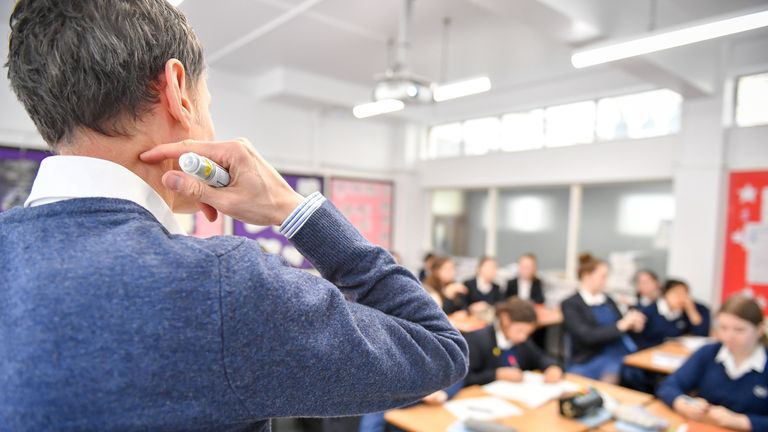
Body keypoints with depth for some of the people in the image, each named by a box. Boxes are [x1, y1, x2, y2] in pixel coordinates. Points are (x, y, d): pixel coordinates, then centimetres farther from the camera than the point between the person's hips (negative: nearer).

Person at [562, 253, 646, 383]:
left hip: (621, 353, 6)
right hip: (592, 361, -6)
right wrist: (620, 326, -15)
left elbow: (622, 330, 17)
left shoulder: (608, 300, 14)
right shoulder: (570, 305, -3)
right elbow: (586, 336, -14)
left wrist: (633, 325, -5)